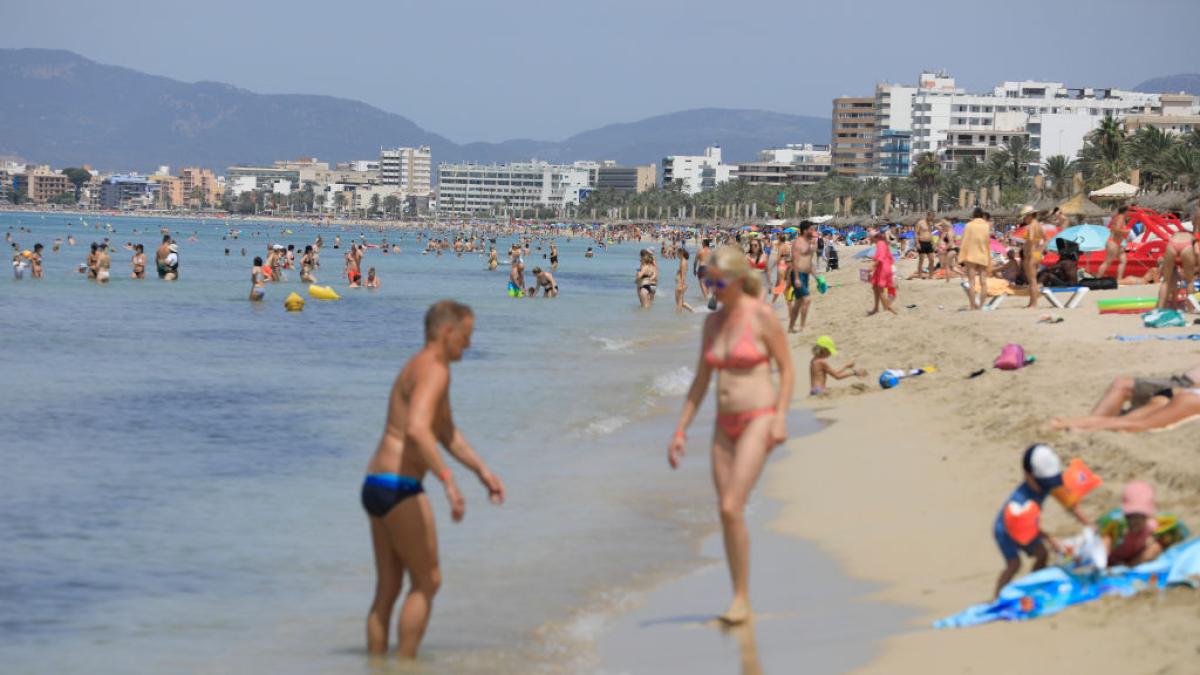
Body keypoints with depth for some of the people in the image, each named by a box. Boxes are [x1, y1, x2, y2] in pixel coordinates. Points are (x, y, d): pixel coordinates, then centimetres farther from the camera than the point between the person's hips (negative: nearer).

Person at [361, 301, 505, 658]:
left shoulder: (421, 368, 20)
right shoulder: (433, 371, -15)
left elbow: (447, 434, 29)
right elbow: (417, 430, -32)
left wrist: (483, 471, 23)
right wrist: (448, 481, -35)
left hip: (376, 485, 10)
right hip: (399, 488, -10)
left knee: (388, 589, 12)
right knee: (427, 581, -1)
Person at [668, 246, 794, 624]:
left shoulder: (762, 316, -9)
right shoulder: (713, 322, 10)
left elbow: (787, 368, -5)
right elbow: (701, 381, 15)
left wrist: (781, 417, -16)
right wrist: (681, 429, 12)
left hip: (758, 422, -7)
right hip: (725, 424, 7)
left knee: (731, 508, -16)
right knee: (727, 514, 5)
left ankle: (742, 599, -7)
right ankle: (739, 601, 13)